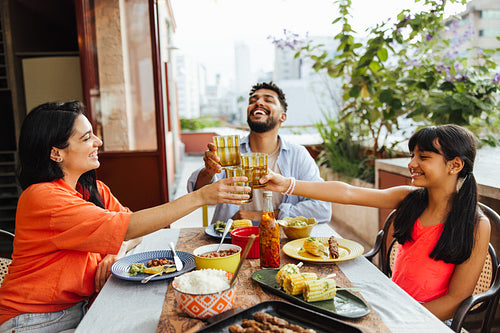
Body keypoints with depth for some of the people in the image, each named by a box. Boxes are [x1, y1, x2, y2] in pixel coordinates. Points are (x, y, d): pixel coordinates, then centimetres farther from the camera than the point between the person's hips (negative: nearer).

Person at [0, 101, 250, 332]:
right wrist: (201, 197, -32)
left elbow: (130, 225, 6)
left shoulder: (93, 189, 2)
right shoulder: (42, 197, -24)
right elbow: (126, 227, -31)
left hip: (81, 307, 7)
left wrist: (115, 253, -18)